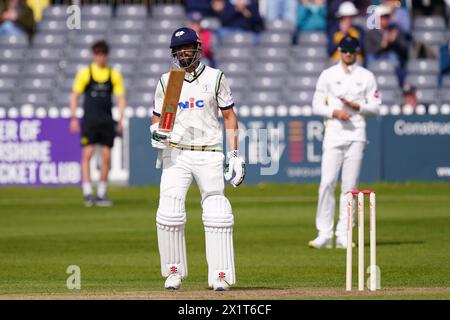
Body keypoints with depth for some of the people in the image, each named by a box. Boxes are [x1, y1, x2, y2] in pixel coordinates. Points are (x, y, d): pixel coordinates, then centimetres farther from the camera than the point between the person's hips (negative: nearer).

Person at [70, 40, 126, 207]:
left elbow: (121, 98, 8)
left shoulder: (114, 74, 7)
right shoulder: (85, 73, 2)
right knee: (87, 154, -10)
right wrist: (74, 118, -3)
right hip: (89, 119, -2)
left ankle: (101, 194, 10)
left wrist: (121, 120, -2)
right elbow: (75, 96, 5)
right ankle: (87, 193, -9)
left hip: (107, 121, 2)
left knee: (106, 156, 1)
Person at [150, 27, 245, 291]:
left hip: (209, 154, -1)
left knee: (217, 215, -7)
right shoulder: (166, 81, 8)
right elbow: (157, 119, 14)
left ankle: (220, 275, -2)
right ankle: (174, 271, 6)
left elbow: (229, 115, 6)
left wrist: (235, 155, -1)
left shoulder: (215, 78, 3)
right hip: (176, 154, 1)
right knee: (169, 213, -9)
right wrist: (156, 132, -10)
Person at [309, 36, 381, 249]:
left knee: (350, 185, -1)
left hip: (356, 135, 1)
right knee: (327, 182, -10)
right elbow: (317, 106, 6)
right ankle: (325, 234, -8)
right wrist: (335, 112, -12)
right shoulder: (328, 75, 8)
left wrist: (356, 106, -10)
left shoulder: (366, 77, 10)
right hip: (334, 133, -1)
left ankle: (343, 235, 1)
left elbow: (375, 106, 8)